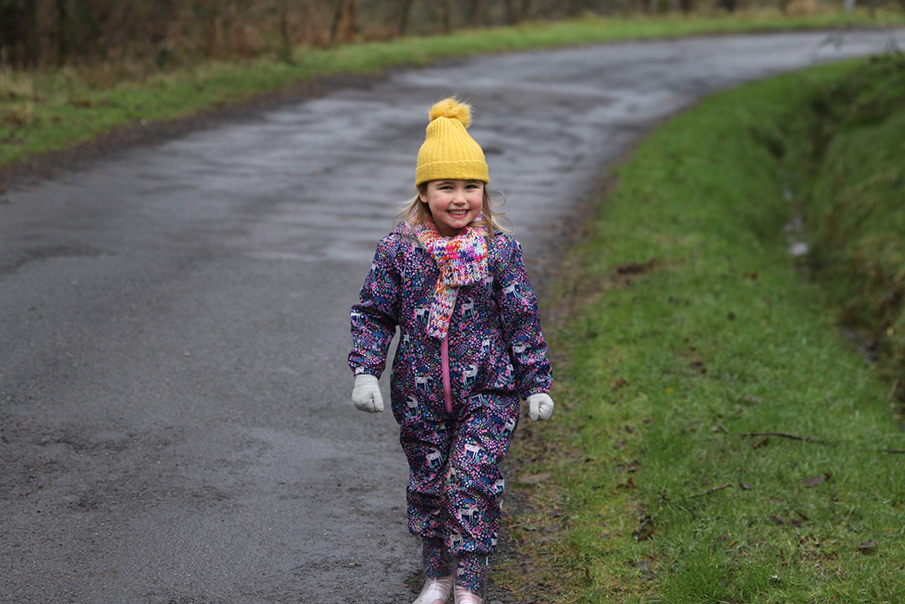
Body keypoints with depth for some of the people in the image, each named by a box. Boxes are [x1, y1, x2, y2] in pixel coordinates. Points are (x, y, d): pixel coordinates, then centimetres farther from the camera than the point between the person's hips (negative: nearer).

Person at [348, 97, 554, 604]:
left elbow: (523, 321, 0)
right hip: (420, 395, 2)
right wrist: (366, 372, -5)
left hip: (488, 391, -2)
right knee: (428, 485, 12)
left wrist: (537, 385, 1)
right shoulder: (399, 251, -3)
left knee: (470, 481, -12)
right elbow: (373, 314, 4)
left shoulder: (500, 252, -6)